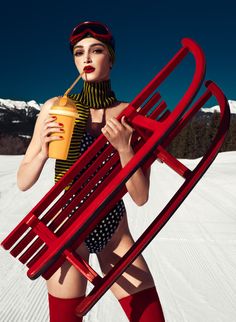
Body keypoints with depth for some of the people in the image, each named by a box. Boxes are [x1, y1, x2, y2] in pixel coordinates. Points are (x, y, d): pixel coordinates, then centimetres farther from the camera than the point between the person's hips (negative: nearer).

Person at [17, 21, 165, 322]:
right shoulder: (55, 107, -5)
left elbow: (140, 197, -7)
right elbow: (23, 182, -3)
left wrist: (123, 147, -21)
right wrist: (44, 150, -21)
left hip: (115, 231, 2)